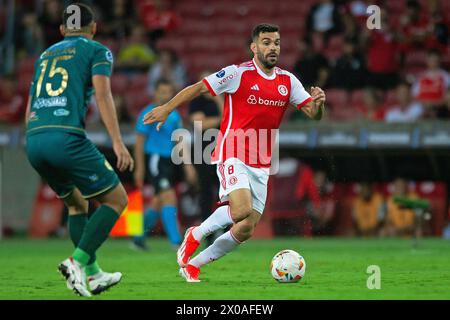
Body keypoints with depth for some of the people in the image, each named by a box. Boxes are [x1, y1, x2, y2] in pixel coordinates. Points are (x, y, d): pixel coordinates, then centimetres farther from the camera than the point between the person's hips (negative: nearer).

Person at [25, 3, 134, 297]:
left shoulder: (46, 55, 28)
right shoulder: (97, 51, 10)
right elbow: (102, 94, -7)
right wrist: (117, 142, -13)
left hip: (33, 140, 7)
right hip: (67, 137, -7)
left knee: (78, 204, 24)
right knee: (117, 200, 4)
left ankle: (93, 273, 16)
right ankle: (77, 261, -11)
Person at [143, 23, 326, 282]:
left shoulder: (288, 81, 7)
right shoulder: (238, 74, -7)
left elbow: (314, 114, 7)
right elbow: (199, 88, -3)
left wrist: (318, 103, -16)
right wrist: (167, 108, -9)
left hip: (261, 165, 6)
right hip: (233, 156, -5)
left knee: (246, 230, -1)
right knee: (242, 210, -28)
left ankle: (192, 264, 15)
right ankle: (196, 235, -1)